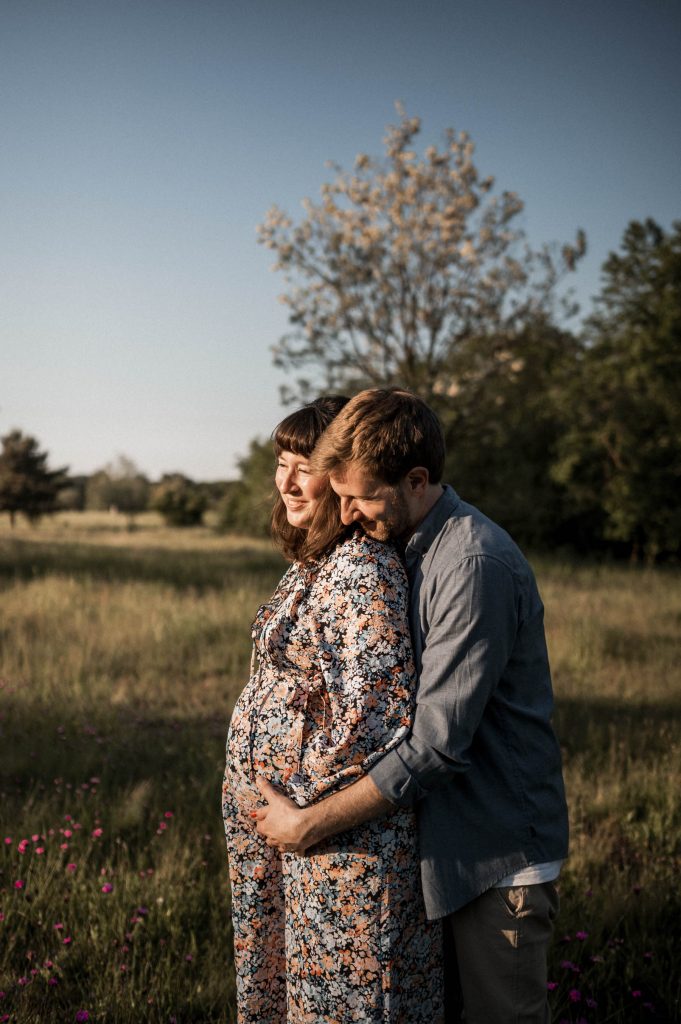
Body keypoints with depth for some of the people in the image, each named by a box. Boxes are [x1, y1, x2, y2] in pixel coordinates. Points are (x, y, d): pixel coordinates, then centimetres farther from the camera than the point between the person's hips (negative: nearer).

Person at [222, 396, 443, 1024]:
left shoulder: (362, 568, -22)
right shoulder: (318, 560, 9)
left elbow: (373, 709, -27)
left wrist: (300, 798, -17)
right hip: (277, 804, 10)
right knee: (283, 973, 22)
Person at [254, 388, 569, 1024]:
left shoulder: (475, 565, -24)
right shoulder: (405, 547, 7)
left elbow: (438, 745, -26)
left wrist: (308, 824, -19)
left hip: (498, 851, -8)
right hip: (441, 840, 8)